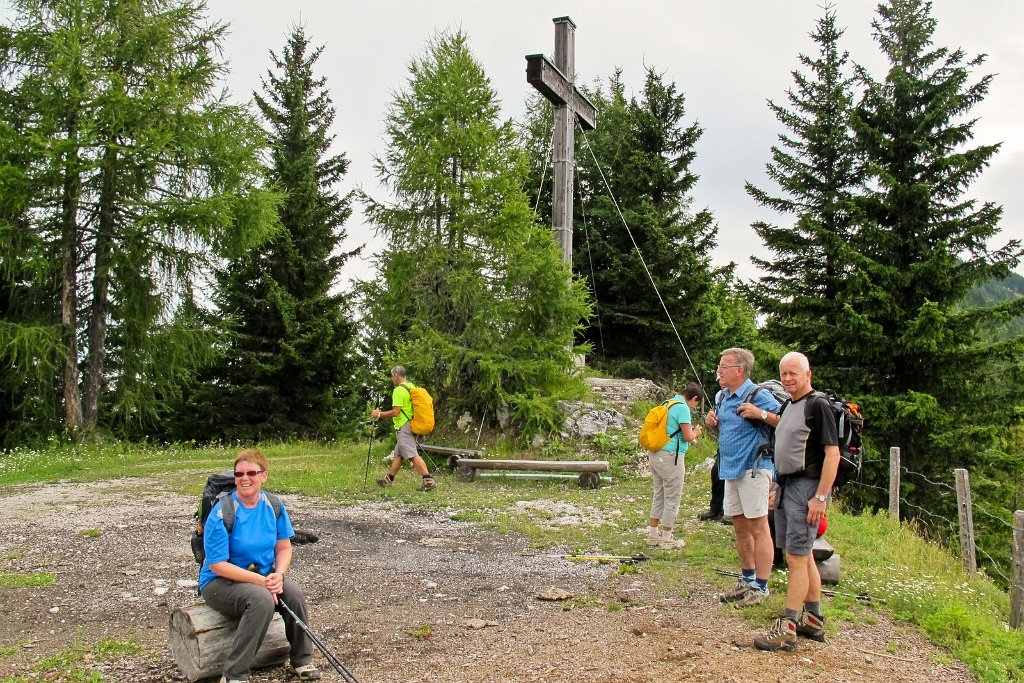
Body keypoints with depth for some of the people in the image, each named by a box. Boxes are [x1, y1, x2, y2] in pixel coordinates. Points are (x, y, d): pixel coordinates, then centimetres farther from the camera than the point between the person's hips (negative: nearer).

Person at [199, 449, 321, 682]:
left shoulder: (273, 506, -4)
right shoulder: (222, 514, -19)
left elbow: (283, 548, 3)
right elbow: (218, 565, -19)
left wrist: (278, 574, -18)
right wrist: (261, 581, -26)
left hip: (263, 576, 5)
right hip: (220, 582, -5)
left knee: (294, 593, -23)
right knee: (261, 599, -33)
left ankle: (301, 661, -1)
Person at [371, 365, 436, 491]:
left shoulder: (399, 390, -16)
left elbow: (396, 412, -21)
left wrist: (379, 414, -11)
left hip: (403, 428, -10)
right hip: (411, 426, 10)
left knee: (412, 455, -13)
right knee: (398, 454, 17)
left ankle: (429, 480, -19)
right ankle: (388, 479, 26)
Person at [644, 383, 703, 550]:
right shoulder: (683, 408, -14)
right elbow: (688, 437, -15)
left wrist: (690, 431, 18)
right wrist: (695, 433, 5)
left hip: (655, 455, 9)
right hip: (670, 457, -9)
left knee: (658, 495, 18)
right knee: (672, 498, 3)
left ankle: (653, 535, 24)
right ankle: (666, 539, 10)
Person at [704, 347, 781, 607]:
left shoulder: (758, 395, -12)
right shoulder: (722, 397, 14)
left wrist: (761, 414, -27)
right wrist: (712, 424, 6)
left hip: (753, 469, -9)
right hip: (730, 469, 9)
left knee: (758, 528, -4)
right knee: (740, 528, 16)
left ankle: (761, 587, 3)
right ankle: (747, 580, 27)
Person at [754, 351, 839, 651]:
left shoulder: (817, 406, -11)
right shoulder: (788, 407, 16)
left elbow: (832, 453, -17)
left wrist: (821, 497, -22)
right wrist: (777, 487, 20)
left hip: (807, 486, -9)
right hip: (787, 486, 9)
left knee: (796, 557, -8)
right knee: (804, 556, 15)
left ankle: (787, 627, -6)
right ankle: (813, 620, 24)